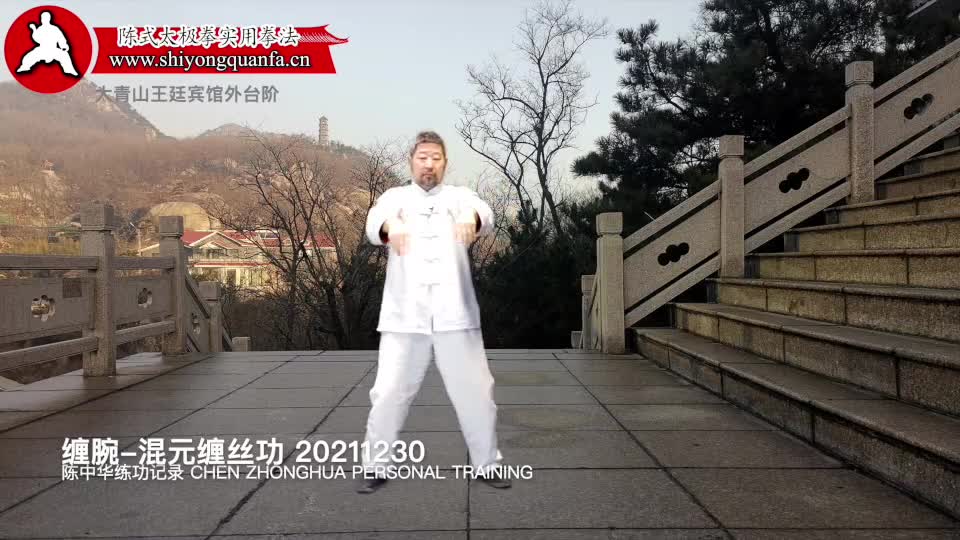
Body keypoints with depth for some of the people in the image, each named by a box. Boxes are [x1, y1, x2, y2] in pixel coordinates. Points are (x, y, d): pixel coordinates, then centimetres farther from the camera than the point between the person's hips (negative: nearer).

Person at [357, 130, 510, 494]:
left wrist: (471, 217, -38)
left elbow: (485, 214, -12)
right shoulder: (395, 196, 10)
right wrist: (390, 225, -38)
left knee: (475, 391, 6)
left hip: (453, 313, 1)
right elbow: (375, 221, -13)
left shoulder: (459, 196, 11)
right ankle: (376, 466, 20)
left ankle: (487, 464, 24)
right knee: (390, 393, 2)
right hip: (405, 314, 0)